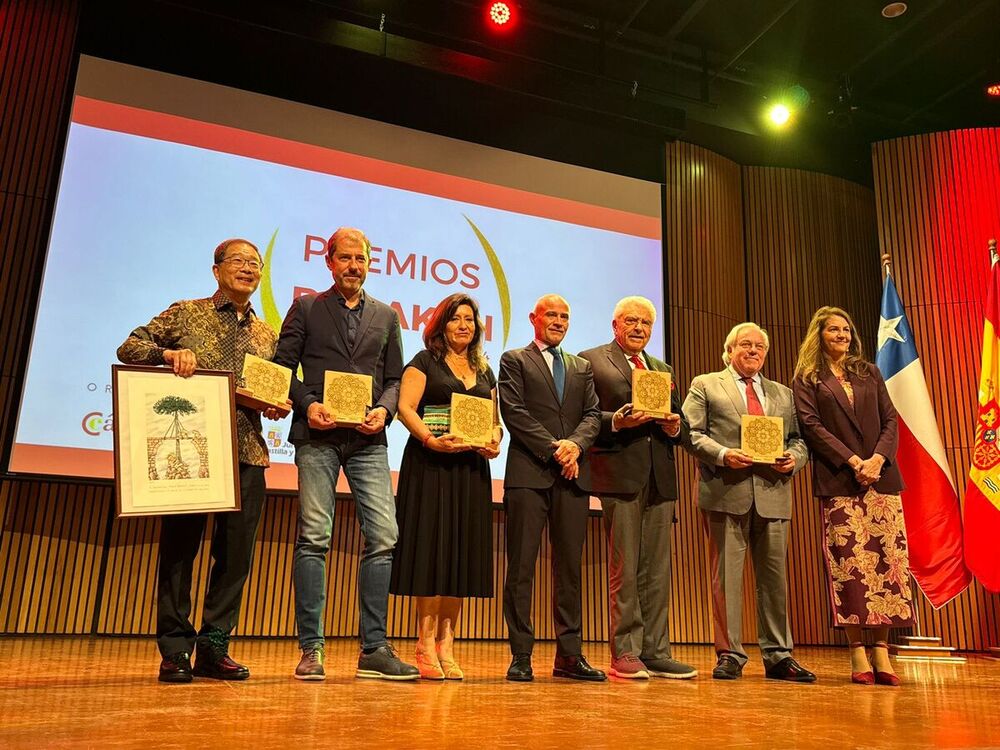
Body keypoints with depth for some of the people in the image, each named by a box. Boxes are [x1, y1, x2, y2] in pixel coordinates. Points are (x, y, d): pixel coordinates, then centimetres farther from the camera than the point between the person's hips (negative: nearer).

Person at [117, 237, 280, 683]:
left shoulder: (265, 334, 18)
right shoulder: (185, 314, 6)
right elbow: (129, 348, 3)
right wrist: (168, 353, -15)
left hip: (247, 452, 4)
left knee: (236, 553, 4)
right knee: (179, 547, 0)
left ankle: (213, 648, 16)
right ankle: (175, 650, 11)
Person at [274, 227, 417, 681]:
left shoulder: (386, 316, 17)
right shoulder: (306, 308, 11)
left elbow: (395, 378, 16)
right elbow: (282, 368, 6)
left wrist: (385, 409, -4)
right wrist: (308, 404, -11)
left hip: (368, 439, 3)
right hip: (317, 438, -2)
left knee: (383, 537, -5)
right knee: (313, 538, -5)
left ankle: (374, 650, 3)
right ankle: (311, 649, 4)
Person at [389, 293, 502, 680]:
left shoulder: (484, 372, 20)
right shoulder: (425, 362, 5)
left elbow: (494, 419, 19)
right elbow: (405, 408, -6)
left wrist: (494, 441, -3)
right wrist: (430, 439, -22)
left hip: (472, 469, 5)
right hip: (430, 464, -5)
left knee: (462, 554, 3)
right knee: (431, 549, -7)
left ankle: (446, 647, 9)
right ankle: (426, 647, 0)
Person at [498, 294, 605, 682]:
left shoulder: (582, 367, 22)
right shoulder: (514, 360, 9)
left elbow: (593, 415, 11)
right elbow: (514, 412, -4)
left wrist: (575, 444, -9)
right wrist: (552, 448, -11)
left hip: (572, 476, 4)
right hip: (529, 474, -4)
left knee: (570, 567, 5)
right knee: (521, 566, -2)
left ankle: (569, 655, 12)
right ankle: (521, 655, 4)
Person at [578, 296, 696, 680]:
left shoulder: (664, 369, 23)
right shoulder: (591, 361, 6)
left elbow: (681, 427, 20)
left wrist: (675, 426, -2)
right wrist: (616, 421, -19)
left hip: (660, 478, 6)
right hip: (620, 475, -5)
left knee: (657, 570, 8)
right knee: (624, 569, -3)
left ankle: (655, 653, 15)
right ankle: (625, 653, 5)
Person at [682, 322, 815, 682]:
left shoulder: (783, 394, 22)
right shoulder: (705, 385, 10)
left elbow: (799, 439, 18)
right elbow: (691, 433, 0)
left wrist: (794, 458, -4)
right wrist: (722, 454, -15)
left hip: (773, 494, 4)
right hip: (726, 492, -3)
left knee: (774, 575, 7)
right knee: (726, 575, 0)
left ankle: (778, 656, 16)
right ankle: (729, 655, 10)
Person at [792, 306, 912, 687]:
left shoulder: (869, 373, 19)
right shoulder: (807, 379, 9)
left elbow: (890, 420, 11)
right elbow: (811, 425, -3)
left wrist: (878, 459, -7)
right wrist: (852, 462, -12)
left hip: (881, 478, 3)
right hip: (839, 483, -3)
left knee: (887, 561, -3)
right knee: (849, 565, -6)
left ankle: (881, 650, 2)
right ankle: (858, 653, -1)